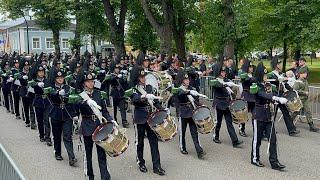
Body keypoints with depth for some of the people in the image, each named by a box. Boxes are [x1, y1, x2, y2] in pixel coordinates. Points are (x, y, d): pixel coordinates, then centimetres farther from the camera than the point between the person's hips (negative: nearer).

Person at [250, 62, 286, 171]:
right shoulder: (255, 87, -12)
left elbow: (270, 96, 9)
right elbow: (265, 95, -30)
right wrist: (279, 99, -42)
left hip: (268, 115, 6)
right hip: (258, 115, -6)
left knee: (272, 138, 2)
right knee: (257, 138, 6)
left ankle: (274, 162, 5)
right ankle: (255, 159, 23)